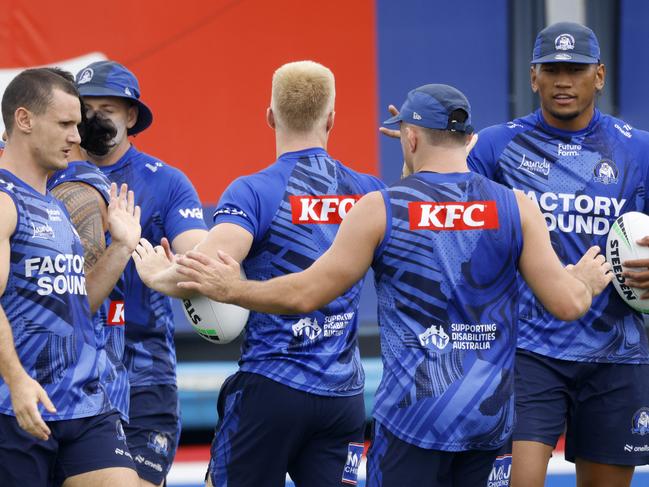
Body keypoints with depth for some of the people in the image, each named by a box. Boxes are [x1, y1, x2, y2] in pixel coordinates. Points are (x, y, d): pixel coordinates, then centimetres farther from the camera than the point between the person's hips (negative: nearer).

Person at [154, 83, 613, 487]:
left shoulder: (381, 209, -5)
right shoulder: (517, 208, 0)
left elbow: (305, 294, -3)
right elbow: (567, 304, -2)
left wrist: (231, 290, 12)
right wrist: (587, 282, 22)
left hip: (415, 411, -3)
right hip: (492, 413, 3)